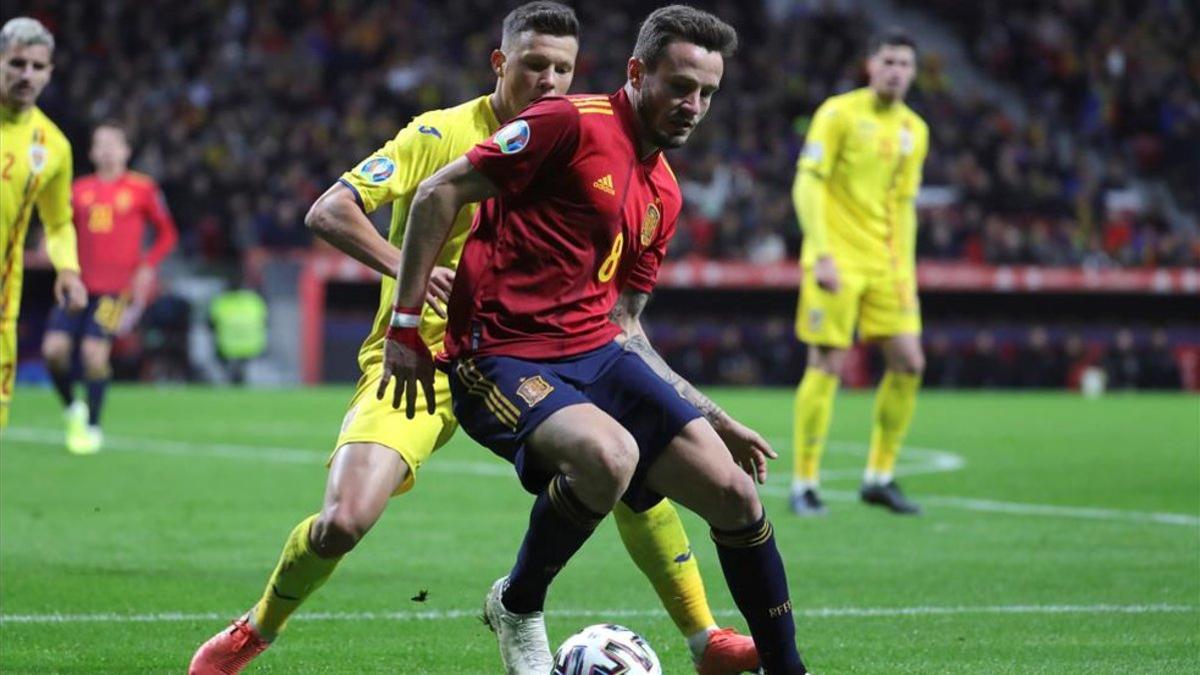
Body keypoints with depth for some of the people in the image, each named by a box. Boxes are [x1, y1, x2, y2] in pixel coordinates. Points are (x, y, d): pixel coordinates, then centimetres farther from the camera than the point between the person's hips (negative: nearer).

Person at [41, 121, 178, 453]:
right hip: (80, 284, 4)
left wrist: (147, 267, -3)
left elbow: (167, 233, 10)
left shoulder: (142, 189, 2)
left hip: (117, 286, -3)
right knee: (54, 348, -9)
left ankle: (92, 428, 3)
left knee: (94, 352, -13)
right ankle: (72, 409, 18)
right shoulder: (80, 189, 12)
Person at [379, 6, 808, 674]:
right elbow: (438, 194, -10)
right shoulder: (572, 124, -9)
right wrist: (406, 324, -13)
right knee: (610, 455, -35)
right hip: (501, 360, -8)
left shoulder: (664, 195, 16)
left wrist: (712, 417, 19)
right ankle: (517, 606, -8)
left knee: (735, 492, -4)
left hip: (598, 355, 8)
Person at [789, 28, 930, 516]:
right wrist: (821, 254, -19)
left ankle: (879, 477, 11)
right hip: (838, 259, -6)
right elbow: (807, 185, -11)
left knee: (909, 362, -2)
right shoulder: (839, 114, -6)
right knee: (826, 366, -8)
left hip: (885, 263, 6)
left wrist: (906, 270, 12)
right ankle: (803, 485, 1)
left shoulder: (914, 131, 12)